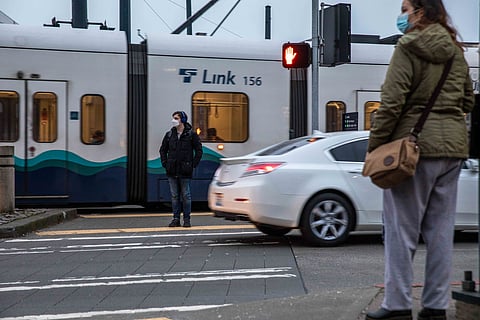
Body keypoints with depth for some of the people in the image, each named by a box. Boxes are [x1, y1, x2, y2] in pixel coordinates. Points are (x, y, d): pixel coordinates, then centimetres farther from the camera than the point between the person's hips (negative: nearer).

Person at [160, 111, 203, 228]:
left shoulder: (191, 134, -1)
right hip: (172, 172, 4)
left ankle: (187, 219, 9)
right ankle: (176, 219, 13)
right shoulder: (169, 134, 9)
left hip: (185, 172, -3)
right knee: (174, 196, 7)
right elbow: (163, 150, 18)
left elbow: (199, 150, 2)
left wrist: (193, 165, -4)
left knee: (186, 196, 1)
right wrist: (165, 164, 7)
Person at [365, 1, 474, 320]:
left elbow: (392, 102, -14)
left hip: (415, 145, -7)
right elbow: (468, 100, 20)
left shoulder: (409, 48, -7)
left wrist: (374, 146, -8)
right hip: (453, 148, 7)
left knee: (402, 229, -1)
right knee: (440, 230, 8)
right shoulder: (456, 51, 14)